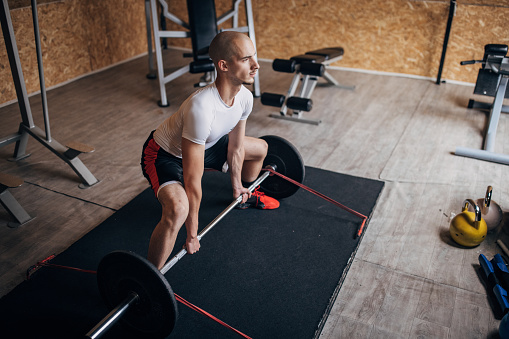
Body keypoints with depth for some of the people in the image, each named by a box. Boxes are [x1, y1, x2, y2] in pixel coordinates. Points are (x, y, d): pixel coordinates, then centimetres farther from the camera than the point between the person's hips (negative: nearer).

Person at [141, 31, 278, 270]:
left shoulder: (245, 98, -17)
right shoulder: (201, 108, -41)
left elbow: (235, 147, 2)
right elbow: (193, 181, -34)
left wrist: (237, 186, 14)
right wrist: (192, 235, -24)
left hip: (204, 145, 8)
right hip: (165, 154, -8)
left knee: (259, 148, 18)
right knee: (178, 210, -36)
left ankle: (246, 196, 49)